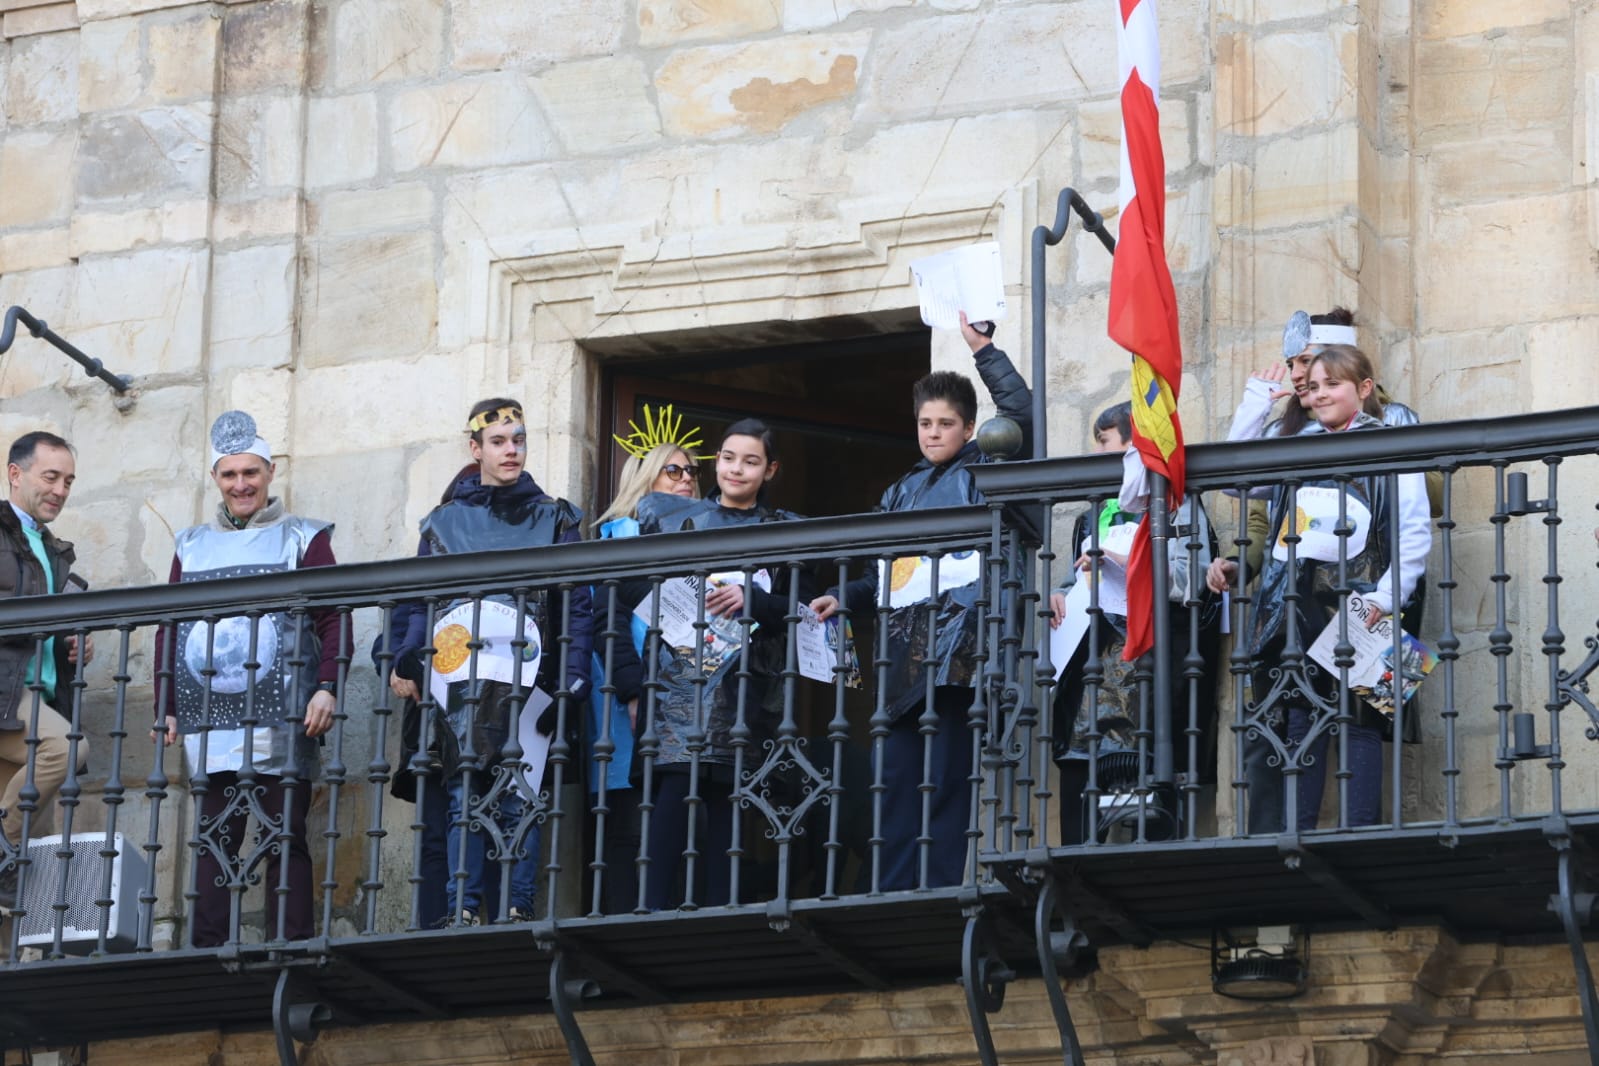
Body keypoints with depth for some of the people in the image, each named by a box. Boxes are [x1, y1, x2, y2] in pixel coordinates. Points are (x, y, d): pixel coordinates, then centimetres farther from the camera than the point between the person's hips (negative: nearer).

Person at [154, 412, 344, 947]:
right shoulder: (192, 546, 18)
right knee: (213, 842, 2)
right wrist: (165, 708, 11)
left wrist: (327, 687, -13)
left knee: (283, 837, -6)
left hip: (280, 721, -3)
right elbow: (168, 631, 19)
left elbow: (333, 620, 1)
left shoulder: (303, 539, 8)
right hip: (208, 722, 3)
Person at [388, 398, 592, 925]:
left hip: (529, 681, -1)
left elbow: (576, 605, 7)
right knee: (464, 799, -5)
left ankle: (516, 910, -8)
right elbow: (417, 603, 12)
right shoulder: (446, 521, 15)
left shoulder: (553, 519, 12)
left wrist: (573, 676, -4)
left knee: (520, 797, -7)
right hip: (461, 681, 1)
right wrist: (403, 664, -3)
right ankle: (464, 911, -7)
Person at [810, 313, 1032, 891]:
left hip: (959, 643, -6)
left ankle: (939, 899, -11)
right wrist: (841, 598, 7)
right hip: (905, 650, 6)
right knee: (900, 777, 1)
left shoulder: (981, 471, 8)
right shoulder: (901, 493, 23)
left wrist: (982, 349, -6)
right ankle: (891, 899, 0)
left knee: (946, 777, -9)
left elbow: (1022, 415, -9)